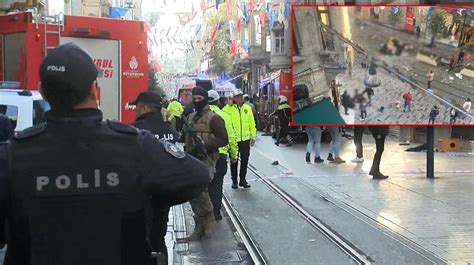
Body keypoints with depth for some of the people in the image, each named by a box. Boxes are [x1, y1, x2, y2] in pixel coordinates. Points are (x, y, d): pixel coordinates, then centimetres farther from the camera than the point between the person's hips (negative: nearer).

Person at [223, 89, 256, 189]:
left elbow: (252, 123, 7)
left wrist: (253, 136, 6)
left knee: (244, 160, 11)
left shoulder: (248, 108, 4)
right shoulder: (229, 108, -4)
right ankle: (234, 181, 19)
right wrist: (228, 105, -20)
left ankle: (243, 180, 24)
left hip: (245, 139, 3)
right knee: (234, 161, 8)